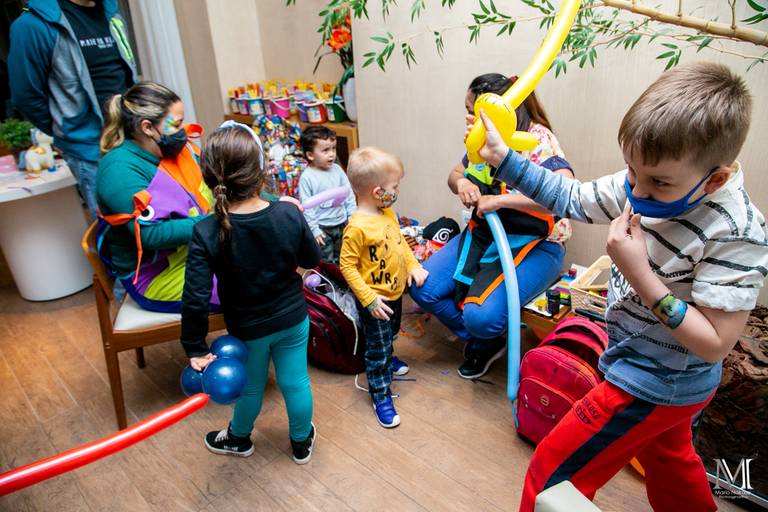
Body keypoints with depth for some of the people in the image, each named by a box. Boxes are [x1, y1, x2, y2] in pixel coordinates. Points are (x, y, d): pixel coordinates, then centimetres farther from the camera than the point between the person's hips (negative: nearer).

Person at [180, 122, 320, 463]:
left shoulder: (207, 233, -25)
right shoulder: (289, 215, -21)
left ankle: (239, 439, 54)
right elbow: (312, 259, -4)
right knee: (295, 382, 20)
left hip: (248, 329, -1)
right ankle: (302, 442, 45)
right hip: (293, 320, 1)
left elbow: (196, 299, -25)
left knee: (251, 387, 24)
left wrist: (196, 348, -12)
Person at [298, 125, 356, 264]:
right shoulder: (307, 177, -16)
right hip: (322, 228, -5)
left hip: (342, 223, 5)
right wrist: (314, 230, -14)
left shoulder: (337, 170, -2)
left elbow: (349, 195, 7)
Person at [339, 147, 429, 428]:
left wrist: (413, 265, 2)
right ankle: (381, 396, 23)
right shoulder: (357, 227, -29)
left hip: (395, 291, 9)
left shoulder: (388, 212, -2)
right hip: (375, 300, -8)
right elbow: (348, 266, -24)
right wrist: (369, 299, -25)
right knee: (377, 347, 7)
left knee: (390, 334, 30)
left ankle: (386, 360, 58)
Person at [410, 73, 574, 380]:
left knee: (481, 315, -29)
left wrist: (500, 200, -33)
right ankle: (484, 342, 15)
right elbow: (455, 175, 17)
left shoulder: (538, 140, -19)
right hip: (484, 234, 8)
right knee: (422, 287, -6)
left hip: (534, 244, -7)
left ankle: (485, 342, 14)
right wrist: (461, 183, -9)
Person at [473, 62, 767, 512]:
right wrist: (503, 157, -8)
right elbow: (572, 198, -1)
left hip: (651, 387, -8)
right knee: (668, 459, 36)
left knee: (552, 474, 2)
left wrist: (641, 276, -38)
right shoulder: (649, 182, -12)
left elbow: (716, 344, -30)